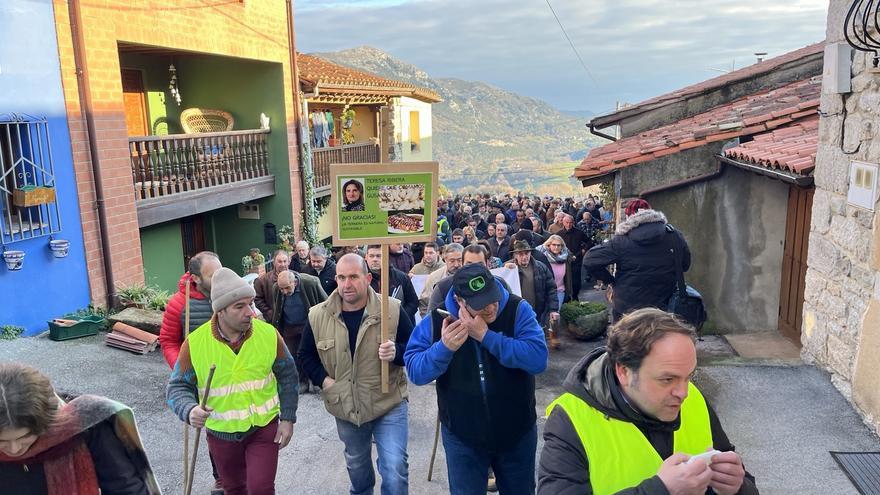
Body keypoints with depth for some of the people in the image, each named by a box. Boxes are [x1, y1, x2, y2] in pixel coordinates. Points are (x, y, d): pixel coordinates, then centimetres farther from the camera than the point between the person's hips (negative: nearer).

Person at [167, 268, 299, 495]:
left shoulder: (268, 334, -15)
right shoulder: (195, 343, -17)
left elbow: (288, 376, -2)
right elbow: (178, 387, -8)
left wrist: (288, 418, -3)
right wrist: (189, 411, -29)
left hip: (264, 427, -1)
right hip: (221, 433, 1)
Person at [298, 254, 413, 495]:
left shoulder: (392, 309, -13)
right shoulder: (317, 316, -7)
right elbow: (306, 355, 7)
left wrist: (396, 352, -26)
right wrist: (323, 380, -7)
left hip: (388, 403, -3)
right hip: (345, 407, 3)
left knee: (395, 467, -7)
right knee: (356, 463, 24)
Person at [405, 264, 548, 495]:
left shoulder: (518, 309, -17)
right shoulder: (438, 319, -13)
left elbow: (538, 359, -28)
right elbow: (414, 371, -12)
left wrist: (486, 336, -32)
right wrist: (444, 347, -30)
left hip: (517, 433, 1)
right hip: (462, 437, 0)